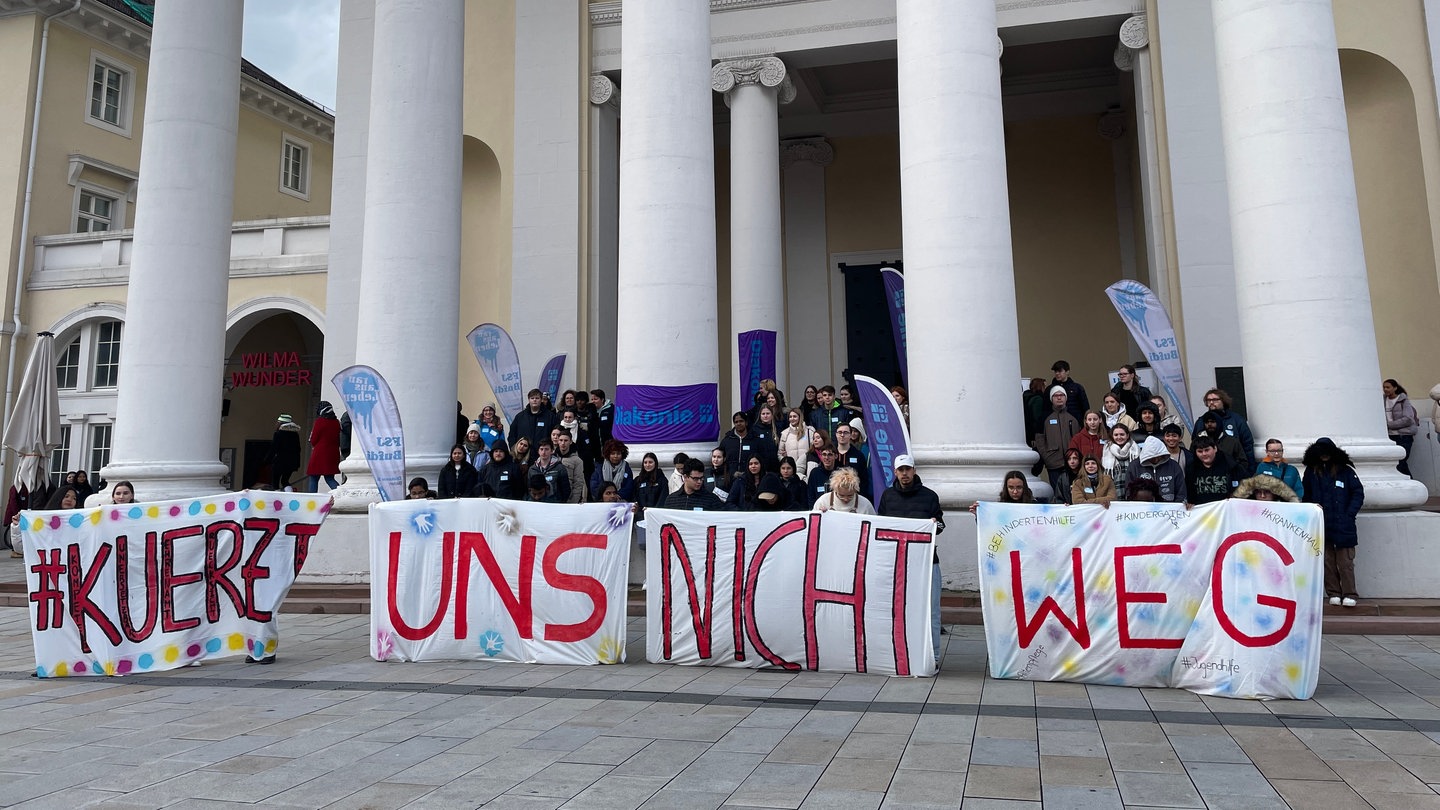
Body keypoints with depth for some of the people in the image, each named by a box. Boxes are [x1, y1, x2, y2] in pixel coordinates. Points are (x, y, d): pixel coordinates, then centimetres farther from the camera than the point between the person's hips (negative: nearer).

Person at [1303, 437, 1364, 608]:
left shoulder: (1345, 471, 2)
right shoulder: (1311, 472, 9)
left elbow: (1358, 493, 2)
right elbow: (1306, 495, 15)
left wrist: (1349, 514, -6)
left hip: (1342, 524, -3)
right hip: (1321, 524, 3)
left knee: (1345, 561, -4)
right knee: (1327, 561, 5)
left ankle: (1349, 595, -1)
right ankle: (1333, 594, 11)